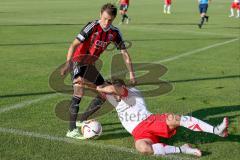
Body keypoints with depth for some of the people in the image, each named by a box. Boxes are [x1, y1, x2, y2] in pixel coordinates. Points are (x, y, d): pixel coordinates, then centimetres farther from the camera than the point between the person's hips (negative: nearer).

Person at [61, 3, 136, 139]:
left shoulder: (114, 33, -4)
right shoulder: (92, 27, -21)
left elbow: (124, 53, 1)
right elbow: (74, 44, -27)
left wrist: (132, 75, -3)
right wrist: (68, 63, -41)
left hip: (91, 65, 7)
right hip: (79, 62, -7)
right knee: (79, 93, -24)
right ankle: (72, 130, -22)